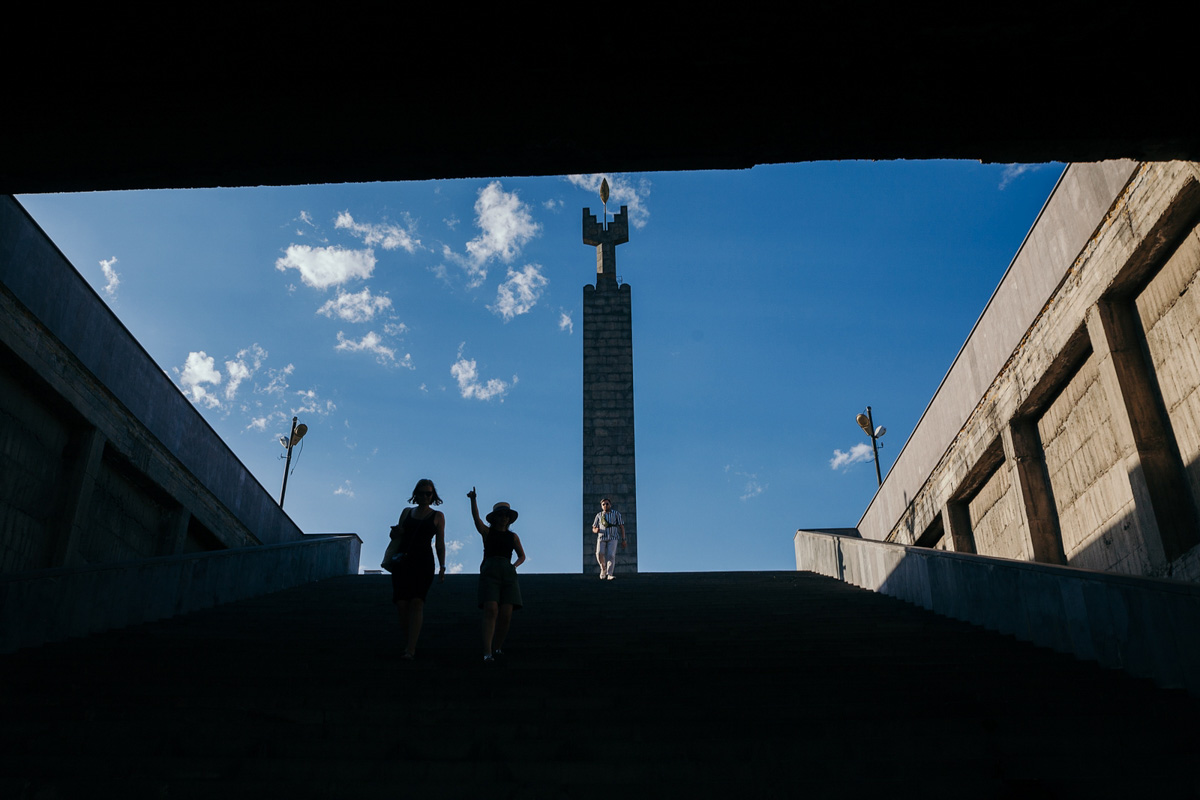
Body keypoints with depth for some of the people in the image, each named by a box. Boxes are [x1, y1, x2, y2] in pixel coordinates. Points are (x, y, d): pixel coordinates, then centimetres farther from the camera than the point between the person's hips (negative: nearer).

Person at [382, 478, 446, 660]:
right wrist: (395, 533, -4)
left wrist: (442, 567, -1)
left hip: (423, 561, -3)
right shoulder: (406, 512, 17)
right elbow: (398, 538, 20)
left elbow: (440, 544, 9)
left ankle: (410, 650, -23)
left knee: (417, 602, -17)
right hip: (402, 561, 3)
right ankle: (408, 644, 9)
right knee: (401, 604, -8)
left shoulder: (437, 516, 11)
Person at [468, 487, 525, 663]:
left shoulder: (513, 537, 16)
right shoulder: (487, 532, 8)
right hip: (489, 574, -3)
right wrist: (473, 499, -26)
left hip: (508, 574, 3)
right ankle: (487, 653, -22)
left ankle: (497, 647, 15)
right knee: (491, 611, -19)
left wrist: (514, 565, 4)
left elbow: (522, 556, 26)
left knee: (506, 615, -7)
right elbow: (476, 517, -9)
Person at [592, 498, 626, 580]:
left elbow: (622, 527, 7)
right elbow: (593, 529, 15)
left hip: (612, 538, -1)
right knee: (599, 554, -19)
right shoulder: (599, 515, 14)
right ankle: (603, 568, 7)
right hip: (601, 537, 1)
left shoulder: (616, 514, 9)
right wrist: (596, 530, -11)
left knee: (611, 555, -18)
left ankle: (609, 575, -22)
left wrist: (623, 540, -2)